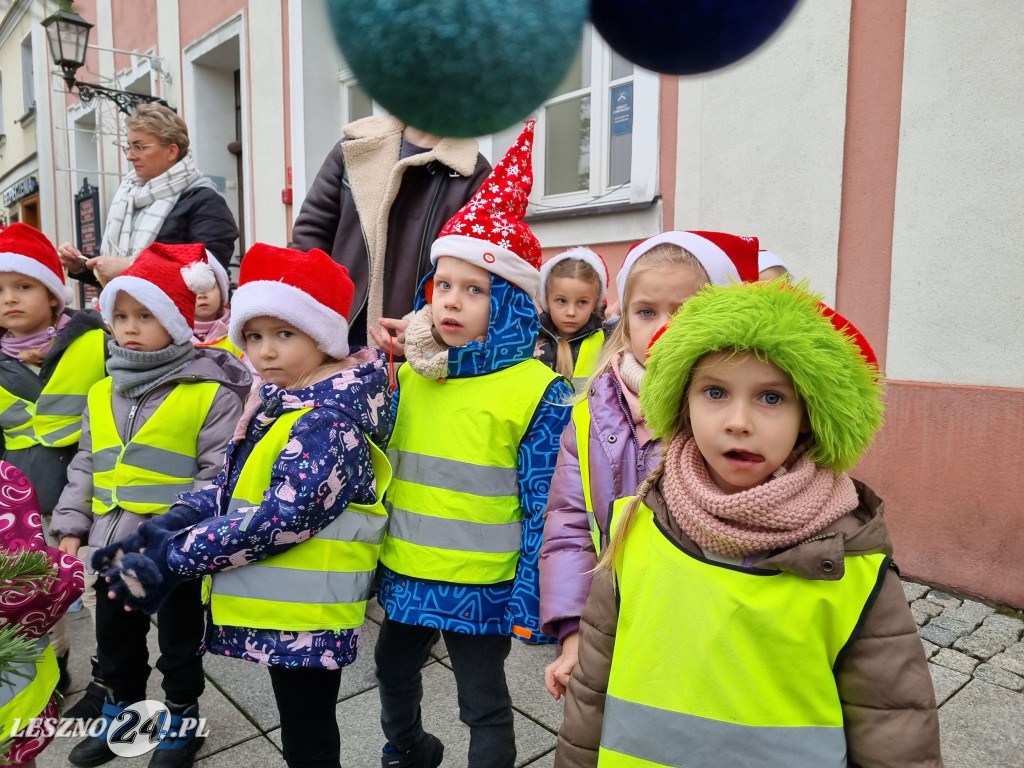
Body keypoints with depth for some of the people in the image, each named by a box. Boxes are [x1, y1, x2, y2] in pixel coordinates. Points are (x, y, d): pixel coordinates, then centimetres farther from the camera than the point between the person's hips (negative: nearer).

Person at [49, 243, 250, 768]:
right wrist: (71, 526, 8)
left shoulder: (209, 393, -14)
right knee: (114, 640, 23)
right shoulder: (102, 394, 7)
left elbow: (218, 474, -16)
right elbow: (85, 467, 14)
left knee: (179, 641, 14)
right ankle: (117, 718, 46)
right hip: (113, 547, 6)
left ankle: (181, 723, 36)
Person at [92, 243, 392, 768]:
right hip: (285, 609, 9)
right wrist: (167, 527, -3)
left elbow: (280, 517, -27)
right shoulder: (274, 405, 8)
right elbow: (230, 488, 12)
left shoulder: (329, 421, -22)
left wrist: (175, 555, -20)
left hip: (306, 616, -9)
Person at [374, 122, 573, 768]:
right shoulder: (411, 375, -1)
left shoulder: (537, 390, -17)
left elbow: (543, 507, -14)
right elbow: (386, 471, 9)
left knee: (484, 703, 14)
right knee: (394, 670, 28)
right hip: (405, 571, 7)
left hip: (483, 585, -6)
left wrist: (528, 600, -13)